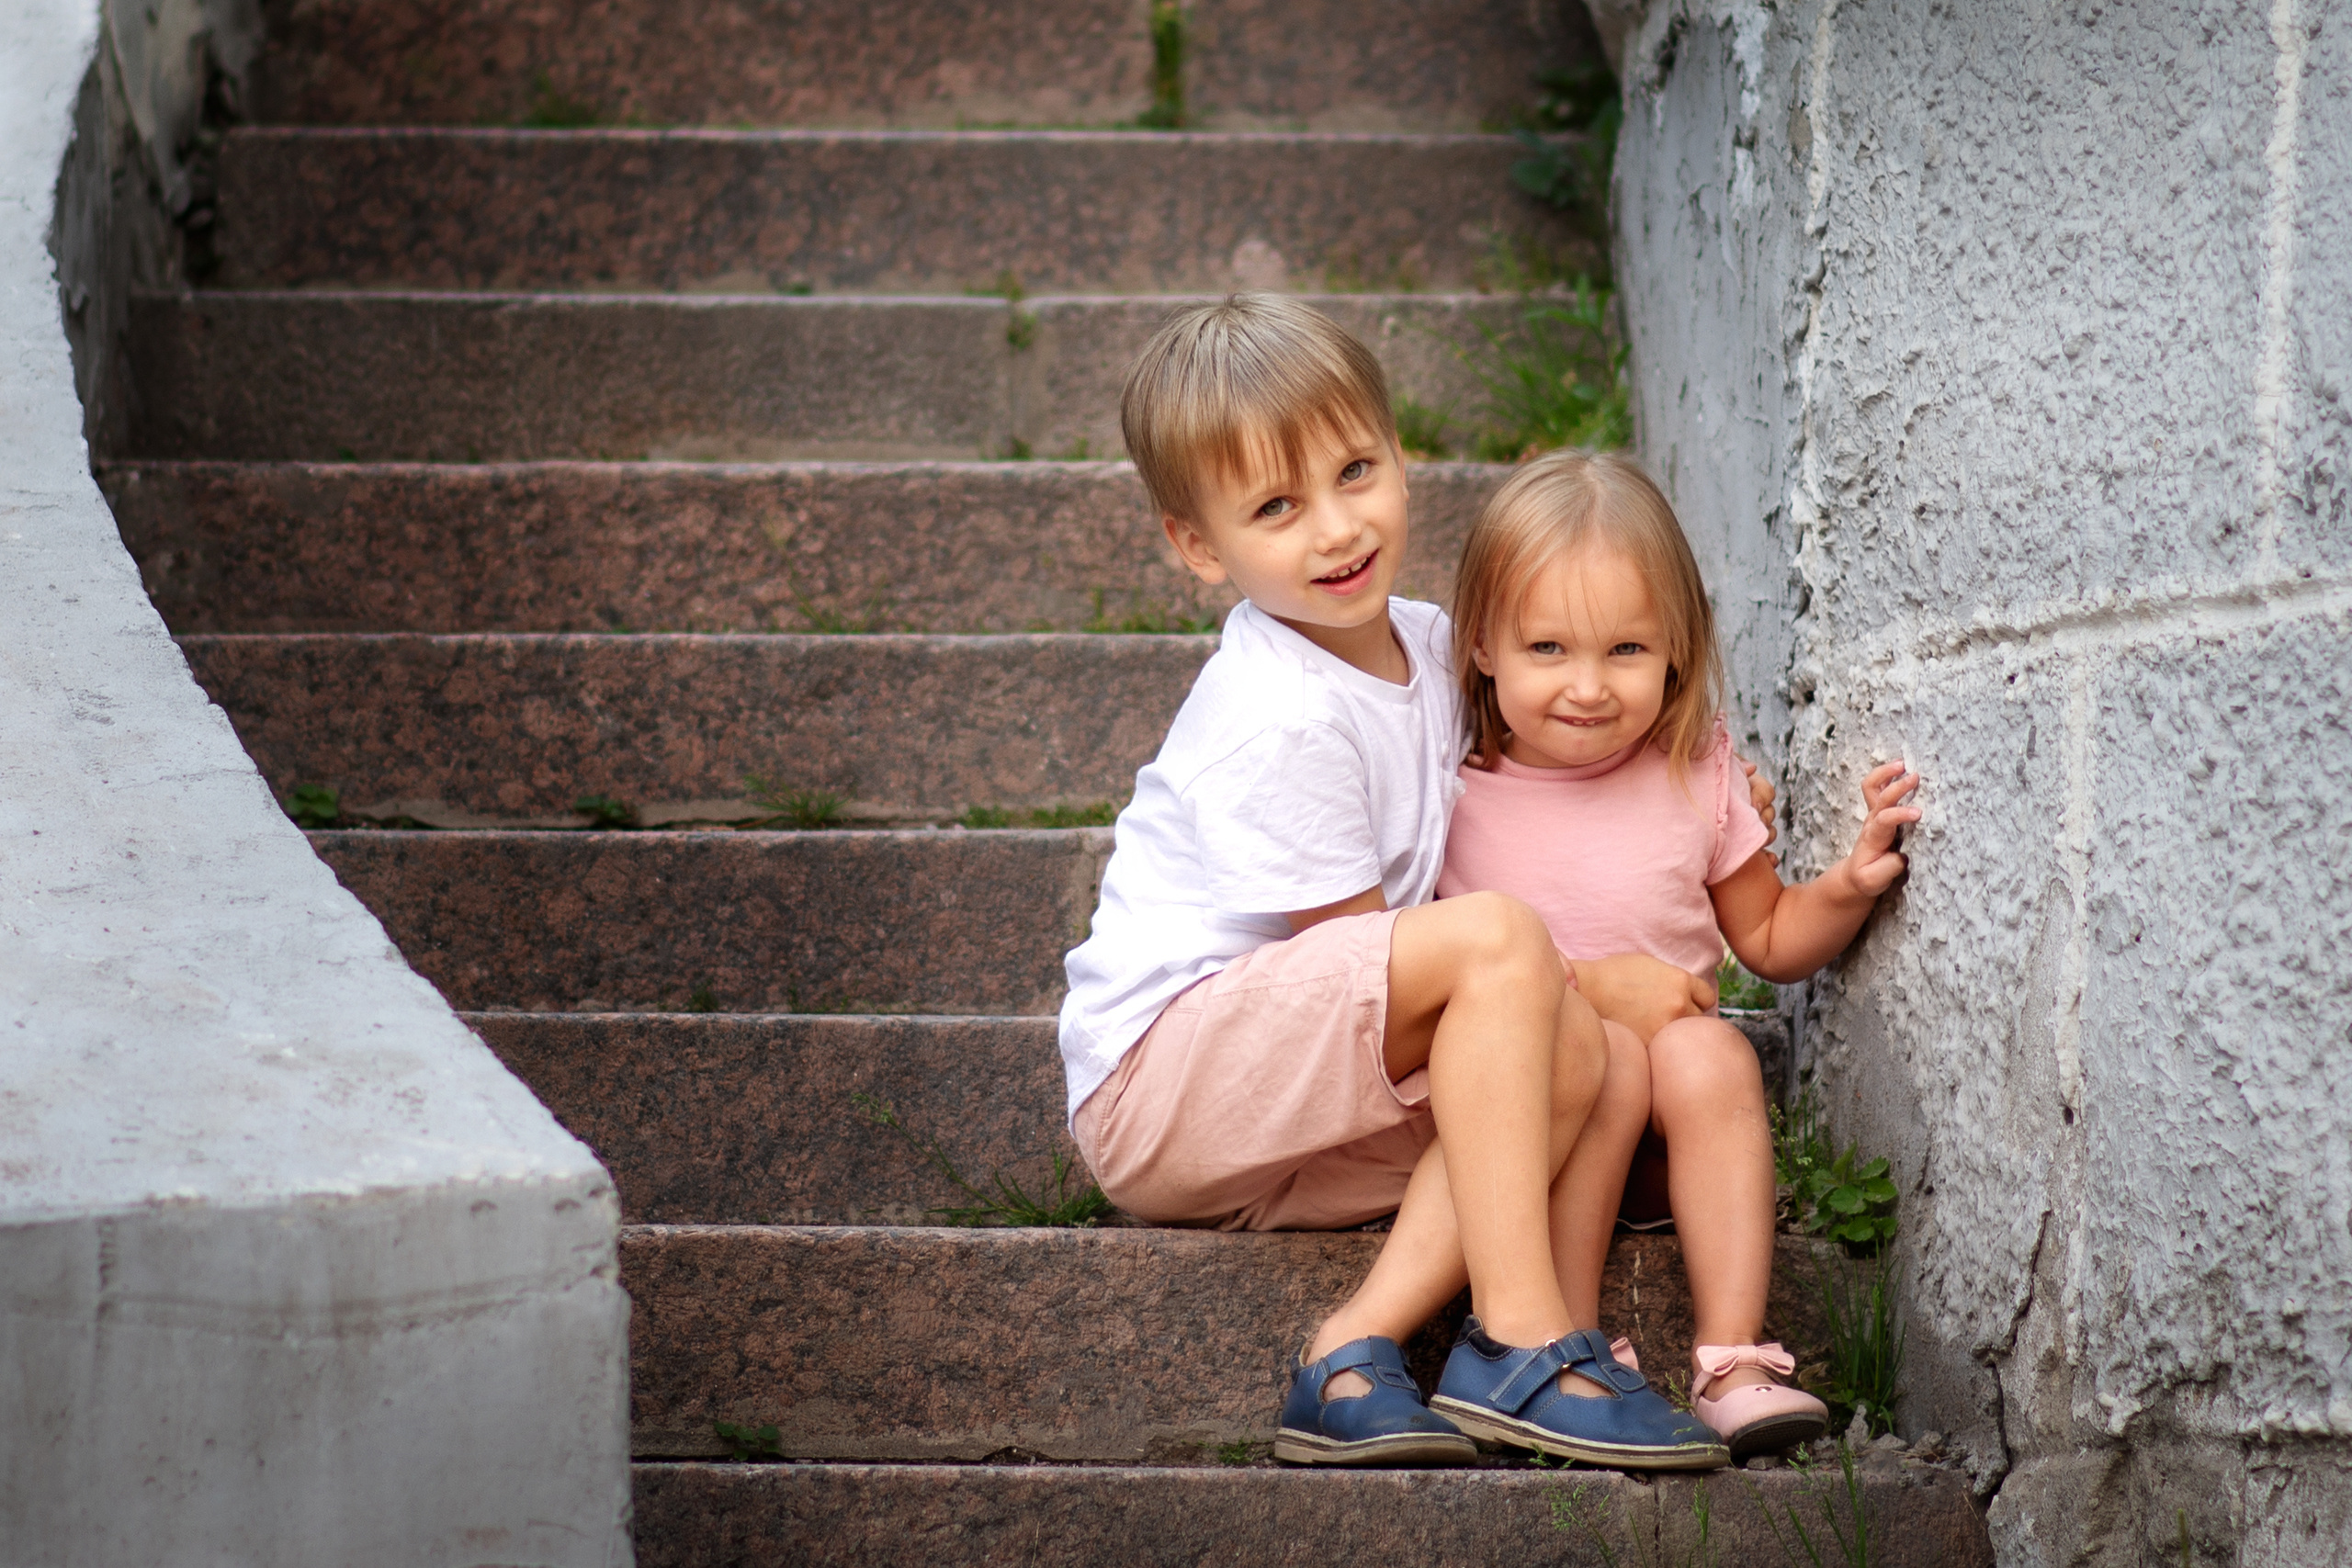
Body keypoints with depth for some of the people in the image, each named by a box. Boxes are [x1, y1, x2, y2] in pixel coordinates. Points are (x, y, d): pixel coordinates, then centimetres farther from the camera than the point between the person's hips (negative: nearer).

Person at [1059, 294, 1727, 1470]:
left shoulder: (1420, 641, 6)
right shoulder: (1279, 721, -21)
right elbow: (1360, 947, -16)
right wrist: (1589, 975, -9)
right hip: (1157, 1077, -9)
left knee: (1577, 1059, -14)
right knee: (1501, 942, -27)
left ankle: (1357, 1350, -21)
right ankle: (1519, 1339, -28)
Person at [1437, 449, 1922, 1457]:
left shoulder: (1695, 778, 6)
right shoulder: (1454, 795, 0)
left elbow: (1769, 942, 17)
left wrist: (1849, 885, -3)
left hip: (1676, 1127, 2)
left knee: (1705, 1051, -30)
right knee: (1603, 1048, -32)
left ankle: (1732, 1362, -32)